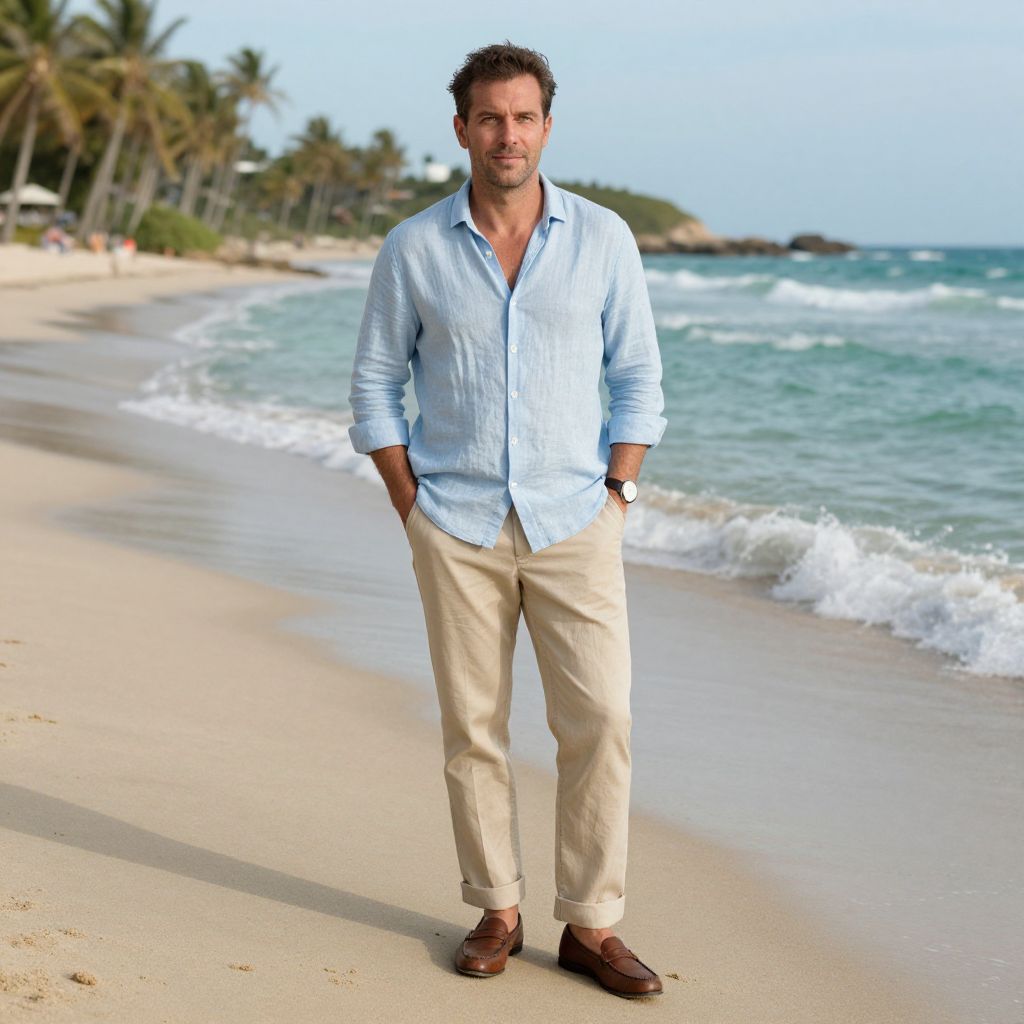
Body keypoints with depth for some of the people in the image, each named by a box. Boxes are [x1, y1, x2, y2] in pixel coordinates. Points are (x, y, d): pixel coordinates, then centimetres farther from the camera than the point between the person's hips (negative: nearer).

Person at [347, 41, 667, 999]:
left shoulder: (603, 238, 0)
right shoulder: (413, 248, 0)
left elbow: (637, 379, 6)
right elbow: (375, 388, 7)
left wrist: (615, 497, -2)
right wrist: (412, 512, 0)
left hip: (574, 524, 0)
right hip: (458, 528, 0)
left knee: (599, 722, -5)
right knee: (472, 729, 4)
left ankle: (591, 926, 6)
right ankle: (496, 911, 19)